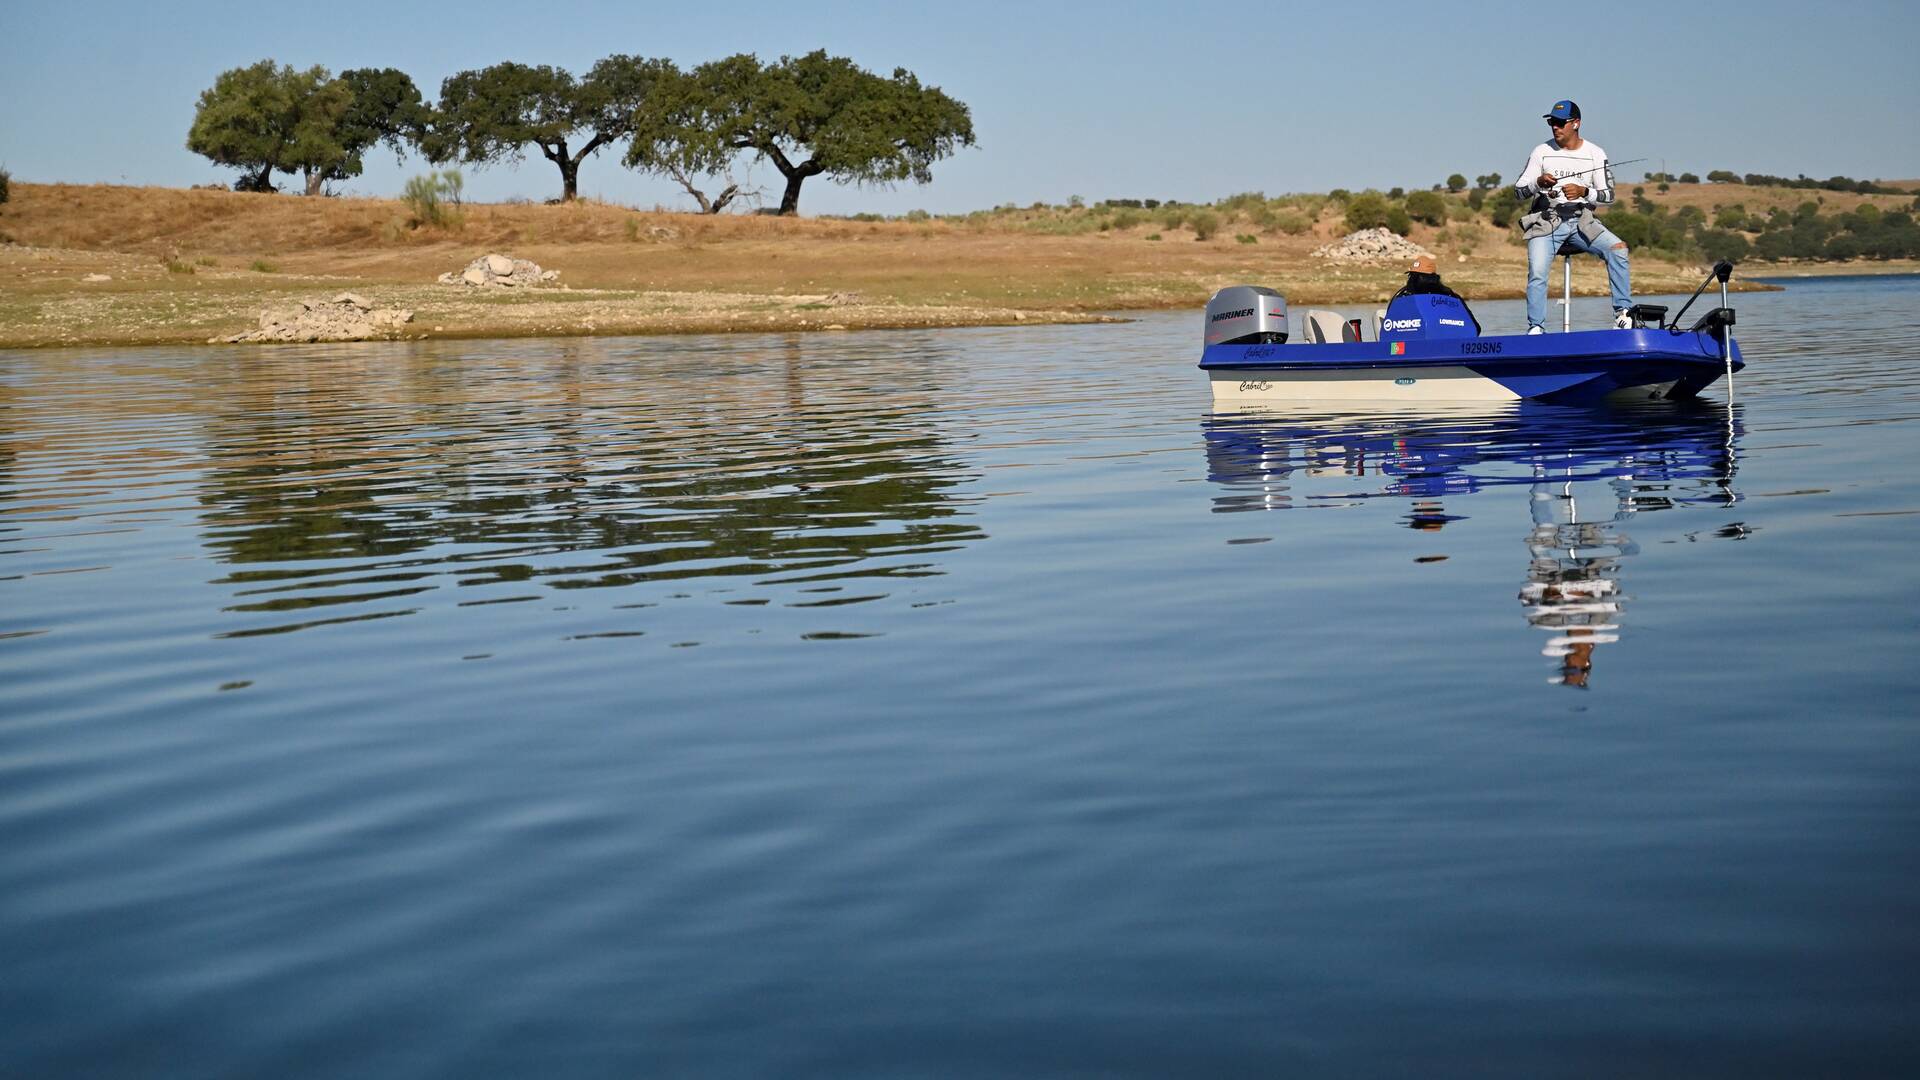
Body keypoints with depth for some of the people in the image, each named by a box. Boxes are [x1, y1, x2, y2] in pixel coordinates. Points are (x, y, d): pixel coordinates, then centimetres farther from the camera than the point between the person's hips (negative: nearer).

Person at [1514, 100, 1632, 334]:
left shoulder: (1595, 154, 5)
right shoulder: (1542, 152, 4)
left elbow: (1608, 195, 3)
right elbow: (1519, 190, 4)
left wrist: (1583, 192, -16)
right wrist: (1538, 183, -17)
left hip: (1582, 221, 1)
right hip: (1546, 221, -1)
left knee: (1617, 249, -23)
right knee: (1537, 273, -23)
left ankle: (1623, 313, -17)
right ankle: (1535, 330, -10)